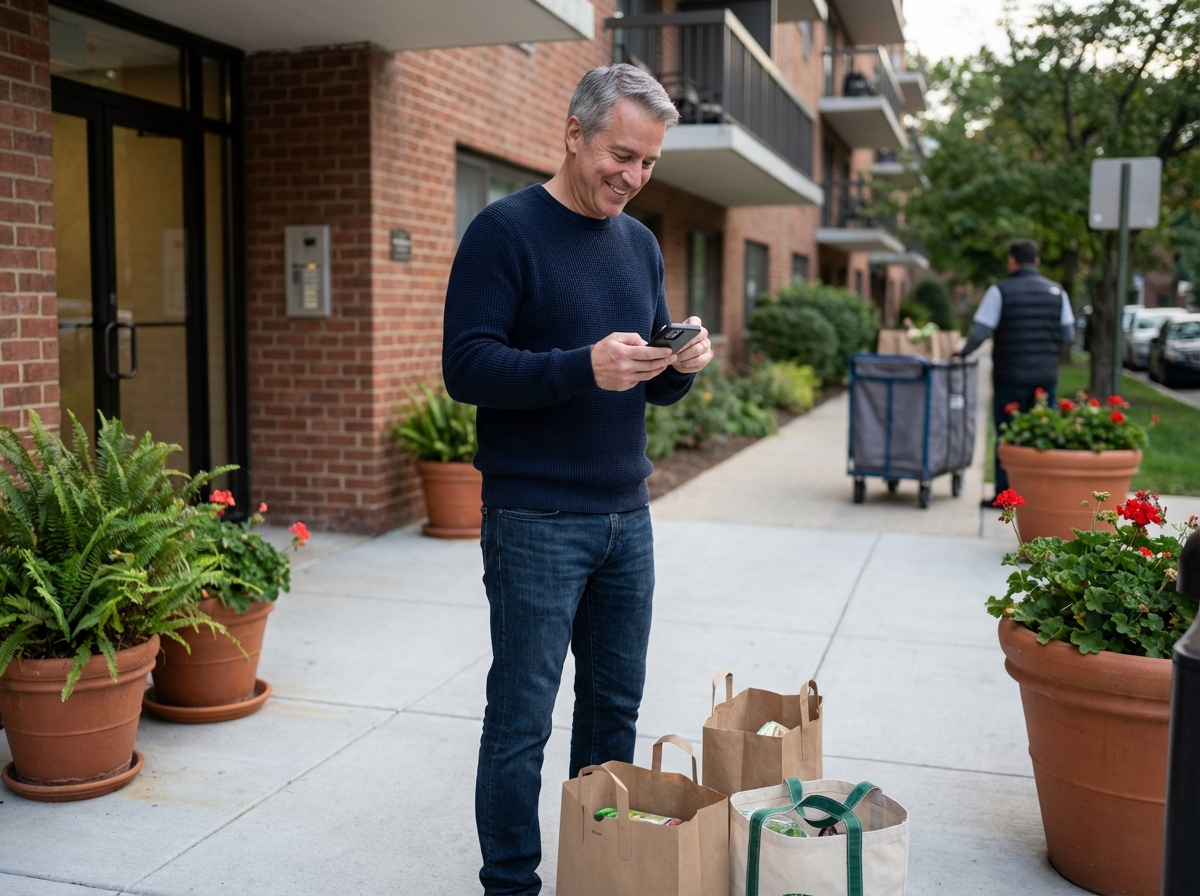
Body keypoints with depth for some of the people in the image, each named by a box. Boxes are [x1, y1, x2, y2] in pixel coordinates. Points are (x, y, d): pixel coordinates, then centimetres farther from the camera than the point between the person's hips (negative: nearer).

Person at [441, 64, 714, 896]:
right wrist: (583, 367, -27)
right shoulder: (505, 230, -7)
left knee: (616, 704, 15)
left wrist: (681, 366, -7)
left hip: (626, 514, 7)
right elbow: (466, 365, -15)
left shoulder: (641, 244, 13)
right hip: (536, 521, -6)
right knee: (522, 717, 3)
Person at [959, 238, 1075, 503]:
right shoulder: (1057, 291, 4)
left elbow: (979, 333, -11)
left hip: (1010, 377, -3)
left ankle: (1004, 494, 7)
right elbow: (1068, 336, 4)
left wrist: (963, 353, 6)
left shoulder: (1000, 291, -8)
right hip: (1046, 377, 3)